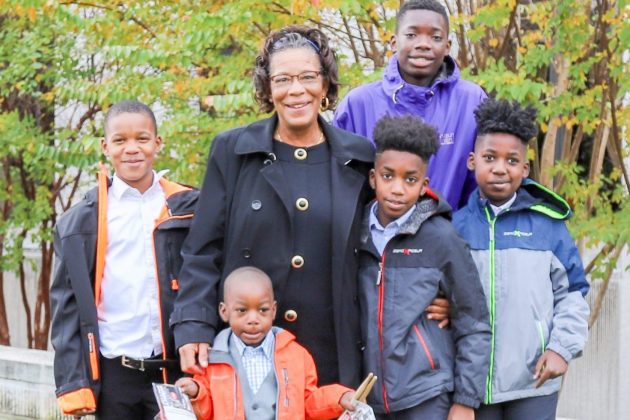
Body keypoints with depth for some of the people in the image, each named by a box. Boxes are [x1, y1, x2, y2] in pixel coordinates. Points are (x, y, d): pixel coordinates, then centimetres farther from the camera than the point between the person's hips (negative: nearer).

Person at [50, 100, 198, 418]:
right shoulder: (79, 222, 5)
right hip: (113, 374, 0)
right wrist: (73, 381, -4)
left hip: (176, 369, 0)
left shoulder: (189, 209, 6)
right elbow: (67, 305, 4)